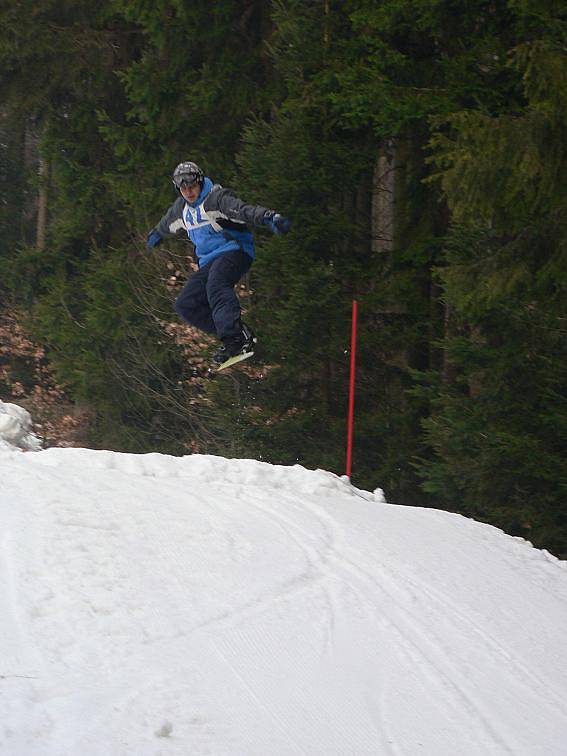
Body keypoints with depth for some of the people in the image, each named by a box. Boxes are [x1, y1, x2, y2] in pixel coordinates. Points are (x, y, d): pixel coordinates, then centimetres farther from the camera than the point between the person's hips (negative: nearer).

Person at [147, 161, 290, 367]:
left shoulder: (216, 198, -11)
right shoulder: (181, 207, 14)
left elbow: (243, 210, -30)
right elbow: (168, 223, 38)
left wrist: (268, 217, -49)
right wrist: (156, 234, 59)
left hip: (234, 251, -9)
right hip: (209, 262, 9)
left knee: (216, 285, -37)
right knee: (185, 305, -5)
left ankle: (233, 336, -53)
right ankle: (239, 334, -13)